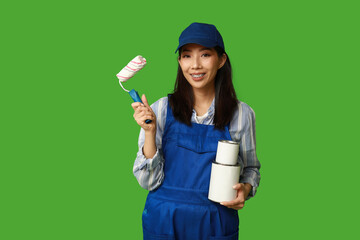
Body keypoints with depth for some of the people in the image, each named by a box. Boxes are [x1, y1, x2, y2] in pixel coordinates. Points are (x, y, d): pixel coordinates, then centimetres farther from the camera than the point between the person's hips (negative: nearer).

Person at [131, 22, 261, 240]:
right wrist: (150, 132, -19)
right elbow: (149, 181, -7)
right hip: (164, 222, 0)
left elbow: (251, 168, 10)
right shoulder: (161, 110, -6)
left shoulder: (242, 114, -4)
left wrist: (245, 189, -10)